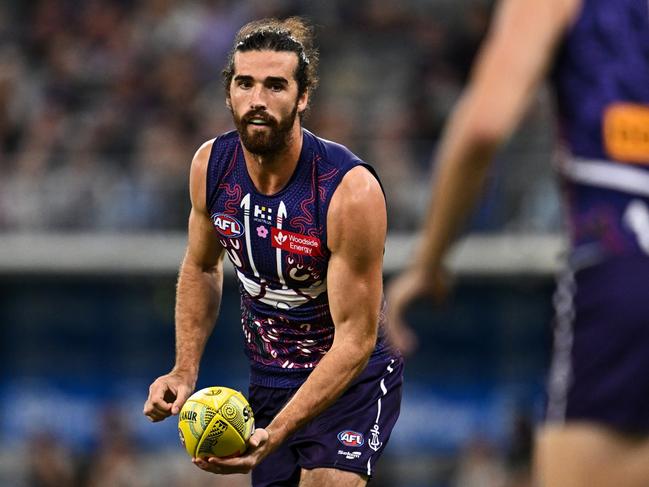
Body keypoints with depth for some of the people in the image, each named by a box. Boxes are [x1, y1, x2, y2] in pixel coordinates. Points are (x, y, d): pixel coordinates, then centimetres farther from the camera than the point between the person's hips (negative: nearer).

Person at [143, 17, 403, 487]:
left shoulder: (351, 191, -27)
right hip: (266, 377, 5)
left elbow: (355, 338, -25)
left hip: (350, 379, -5)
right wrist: (185, 371, -3)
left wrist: (274, 435, -34)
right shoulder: (210, 166, -9)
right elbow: (201, 268, 11)